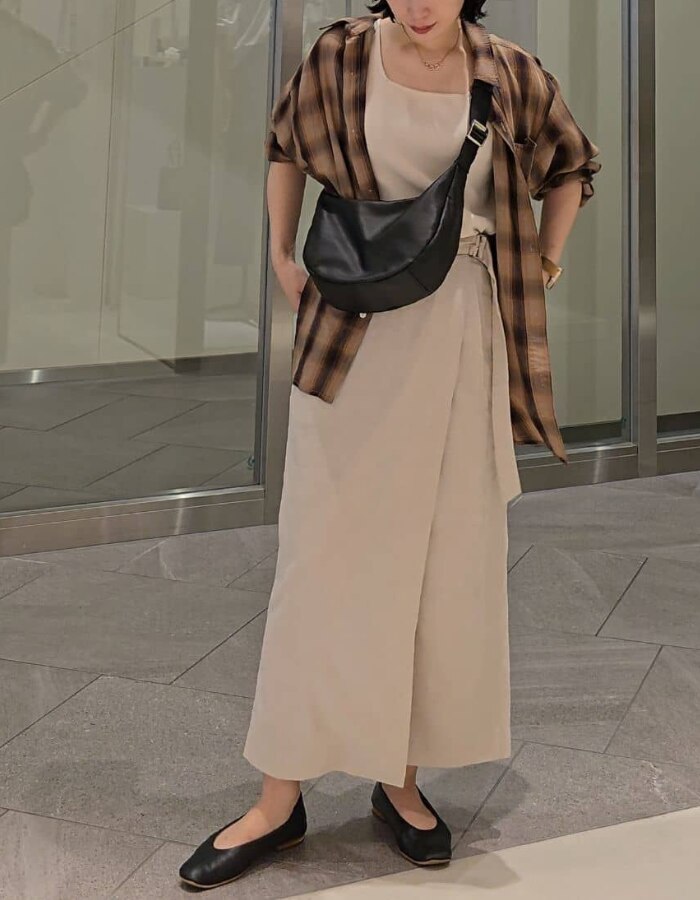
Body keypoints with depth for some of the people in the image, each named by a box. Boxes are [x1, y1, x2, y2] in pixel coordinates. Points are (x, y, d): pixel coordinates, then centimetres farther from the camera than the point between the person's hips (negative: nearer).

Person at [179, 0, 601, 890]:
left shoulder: (511, 74, 1)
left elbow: (572, 164, 19)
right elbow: (285, 144, 17)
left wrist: (543, 263, 9)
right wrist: (282, 255, 8)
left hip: (462, 340, 2)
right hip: (356, 335, -1)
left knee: (448, 559, 6)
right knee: (325, 557, 0)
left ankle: (402, 780, 22)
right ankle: (280, 795, 11)